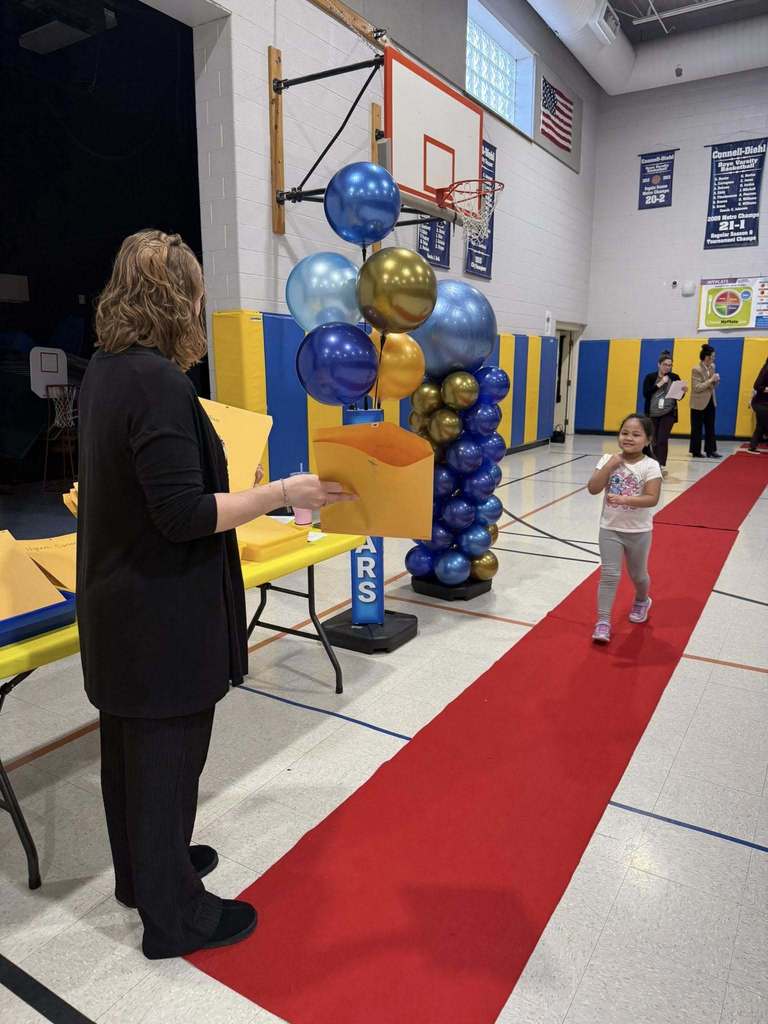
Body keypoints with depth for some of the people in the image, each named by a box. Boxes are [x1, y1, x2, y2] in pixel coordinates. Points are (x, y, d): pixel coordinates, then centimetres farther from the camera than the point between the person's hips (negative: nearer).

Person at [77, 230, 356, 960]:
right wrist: (284, 493, -20)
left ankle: (140, 872, 44)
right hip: (162, 613, -9)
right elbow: (183, 513, -26)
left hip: (120, 604, 10)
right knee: (167, 754, 7)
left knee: (129, 745, 22)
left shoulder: (104, 370, 6)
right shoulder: (158, 381, -23)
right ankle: (173, 914, 28)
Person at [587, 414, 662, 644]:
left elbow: (652, 499, -20)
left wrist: (624, 499, -32)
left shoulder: (650, 466, -12)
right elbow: (593, 489, -12)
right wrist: (609, 466, -19)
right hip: (610, 529, 1)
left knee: (637, 574, 19)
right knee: (609, 575, -5)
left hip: (638, 531, -1)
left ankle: (641, 601, 50)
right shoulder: (608, 460, -4)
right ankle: (603, 622, 1)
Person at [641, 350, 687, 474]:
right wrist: (660, 383, -17)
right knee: (652, 440, 11)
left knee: (662, 440, -12)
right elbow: (645, 394, -14)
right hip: (652, 414, 1)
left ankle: (662, 466, -12)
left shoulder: (675, 378, 1)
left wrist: (683, 391, -15)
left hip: (668, 414, -1)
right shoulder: (650, 377, -2)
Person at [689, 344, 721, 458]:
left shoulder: (712, 367, 7)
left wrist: (716, 380, -5)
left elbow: (713, 385, 17)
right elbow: (697, 388, -20)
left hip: (710, 402, 7)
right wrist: (711, 380, -21)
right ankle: (695, 452, 10)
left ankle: (710, 450, 12)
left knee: (710, 428, 8)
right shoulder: (696, 370, -14)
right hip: (699, 404, -7)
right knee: (697, 429, 2)